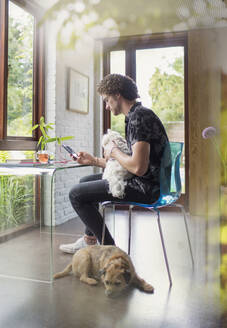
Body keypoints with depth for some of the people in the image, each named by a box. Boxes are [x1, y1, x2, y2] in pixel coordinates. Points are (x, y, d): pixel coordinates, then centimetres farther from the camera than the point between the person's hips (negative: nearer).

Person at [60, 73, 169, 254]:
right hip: (141, 182, 11)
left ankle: (109, 247, 3)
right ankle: (89, 241, 29)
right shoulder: (135, 116, 15)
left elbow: (139, 168, -29)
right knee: (85, 182, 22)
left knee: (76, 194, -8)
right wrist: (94, 160, 19)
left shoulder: (139, 117, -19)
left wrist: (114, 151, -11)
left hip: (145, 188, -11)